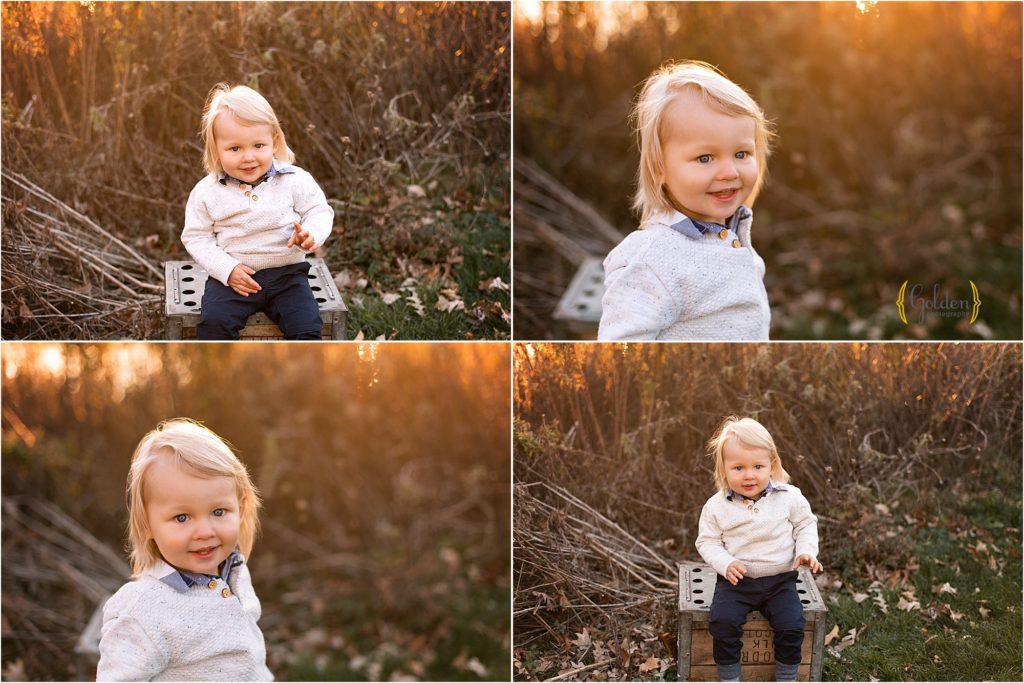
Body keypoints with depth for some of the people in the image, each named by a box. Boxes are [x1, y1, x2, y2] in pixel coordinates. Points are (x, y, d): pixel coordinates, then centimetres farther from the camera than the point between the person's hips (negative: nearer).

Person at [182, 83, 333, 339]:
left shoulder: (294, 180, -4)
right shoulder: (206, 192, -3)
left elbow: (319, 211, 4)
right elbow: (196, 237, 2)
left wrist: (311, 234, -20)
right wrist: (227, 269, -12)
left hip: (286, 273, 0)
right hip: (231, 277, 0)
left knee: (306, 327, -19)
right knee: (213, 323, -23)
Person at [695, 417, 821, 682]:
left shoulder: (789, 497, -4)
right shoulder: (716, 506, -5)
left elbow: (806, 524, 8)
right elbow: (707, 541, 1)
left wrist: (806, 551, -8)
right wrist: (725, 564, -16)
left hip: (779, 580, 0)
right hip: (736, 581, 0)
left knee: (792, 627, -18)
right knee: (722, 621, -23)